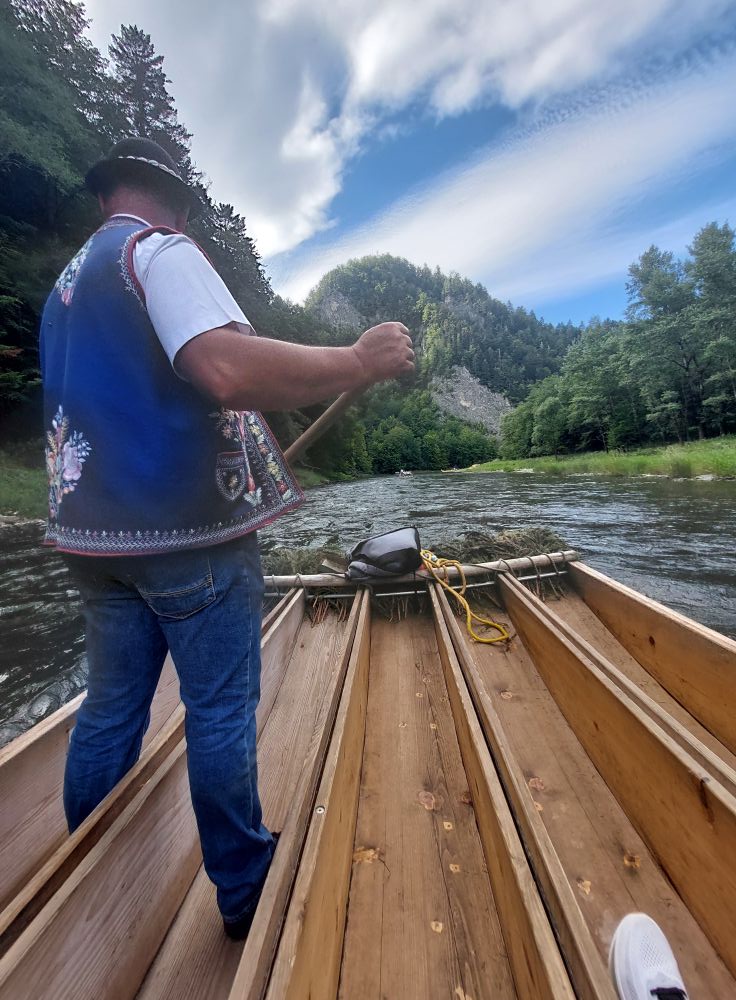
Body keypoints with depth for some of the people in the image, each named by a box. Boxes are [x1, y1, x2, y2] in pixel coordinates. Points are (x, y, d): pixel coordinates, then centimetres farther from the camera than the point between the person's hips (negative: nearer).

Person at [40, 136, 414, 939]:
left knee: (110, 709, 19)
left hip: (95, 527, 9)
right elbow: (230, 370, -24)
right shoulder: (157, 249, -2)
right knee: (220, 713, 5)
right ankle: (245, 893, 27)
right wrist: (361, 363, -16)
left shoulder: (67, 282, 24)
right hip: (185, 527, -8)